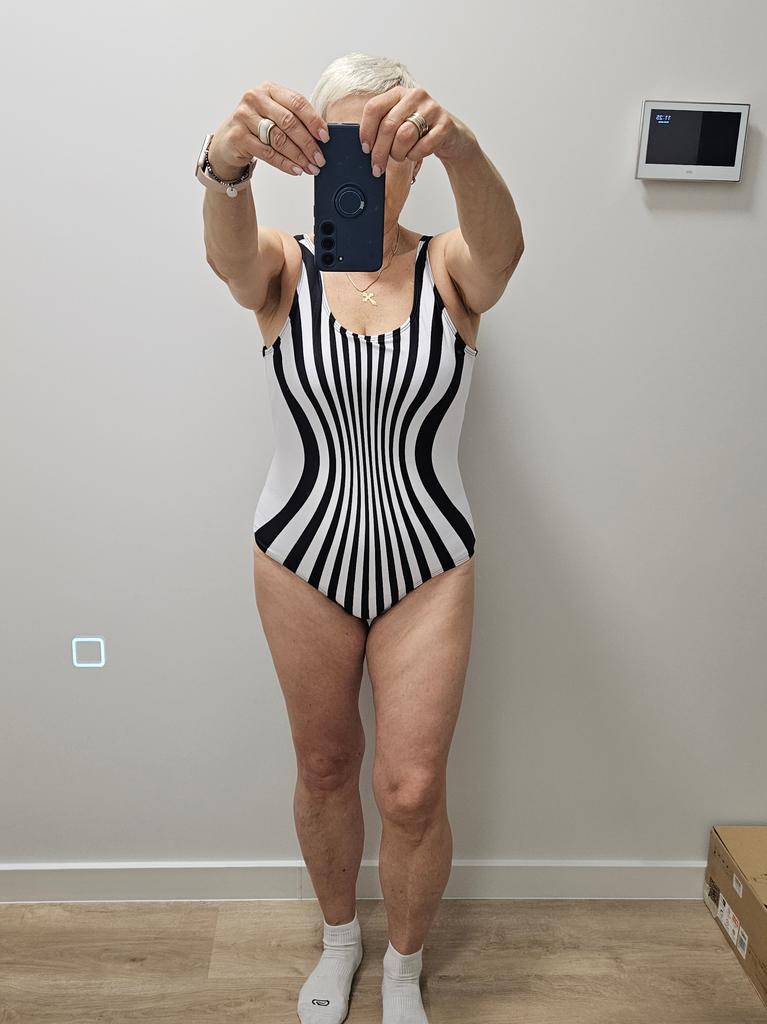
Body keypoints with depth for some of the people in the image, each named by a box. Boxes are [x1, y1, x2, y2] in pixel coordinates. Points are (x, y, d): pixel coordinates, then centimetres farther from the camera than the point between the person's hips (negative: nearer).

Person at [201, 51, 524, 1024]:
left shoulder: (452, 270, -5)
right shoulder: (283, 269, -4)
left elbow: (501, 243, -29)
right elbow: (228, 250, -28)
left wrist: (459, 145, -51)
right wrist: (229, 160, -51)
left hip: (427, 561, 0)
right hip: (303, 555, 1)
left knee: (411, 790, 3)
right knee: (324, 765, 17)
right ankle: (338, 935, 46)